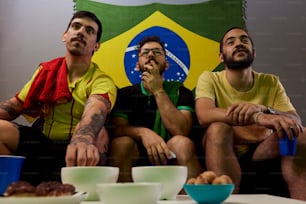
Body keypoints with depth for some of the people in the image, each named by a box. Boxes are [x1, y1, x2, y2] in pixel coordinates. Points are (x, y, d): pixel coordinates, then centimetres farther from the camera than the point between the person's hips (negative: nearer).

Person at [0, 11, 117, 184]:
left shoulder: (102, 81, -10)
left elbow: (95, 112, -33)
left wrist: (83, 139, -57)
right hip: (42, 142, 4)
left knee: (98, 134, -35)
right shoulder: (46, 70, 6)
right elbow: (14, 105, 9)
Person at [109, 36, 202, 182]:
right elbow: (118, 129, -6)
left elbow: (181, 131, -12)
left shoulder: (180, 92, 5)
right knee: (122, 142, -29)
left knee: (182, 143, -31)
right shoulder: (125, 94, 9)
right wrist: (143, 132, -27)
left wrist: (158, 90, -11)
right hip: (136, 159, 1)